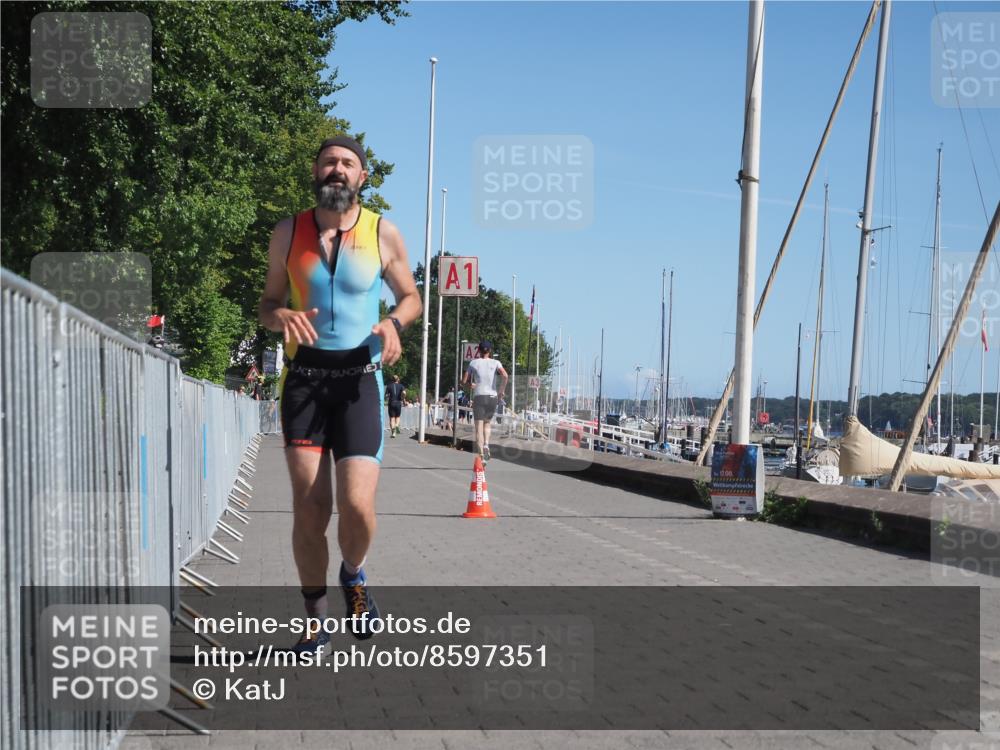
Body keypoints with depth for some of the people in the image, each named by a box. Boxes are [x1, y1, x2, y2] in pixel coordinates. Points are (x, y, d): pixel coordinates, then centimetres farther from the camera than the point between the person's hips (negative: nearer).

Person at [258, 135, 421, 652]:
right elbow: (266, 304, 13)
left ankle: (354, 576, 20)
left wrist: (393, 322, -7)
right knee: (309, 509, -3)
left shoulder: (383, 234, 4)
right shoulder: (288, 233, 6)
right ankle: (316, 617, 16)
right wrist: (283, 316, -10)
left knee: (356, 506, -14)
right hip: (303, 379, 1)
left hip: (359, 380, -1)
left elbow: (411, 296, 15)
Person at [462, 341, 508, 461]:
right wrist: (502, 389, -1)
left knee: (479, 427, -1)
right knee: (487, 423, 22)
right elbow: (505, 375, -13)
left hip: (478, 397, -1)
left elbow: (464, 381, 4)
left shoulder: (474, 363, 5)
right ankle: (486, 444, -3)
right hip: (492, 397, 2)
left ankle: (481, 455, -11)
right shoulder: (495, 363, 4)